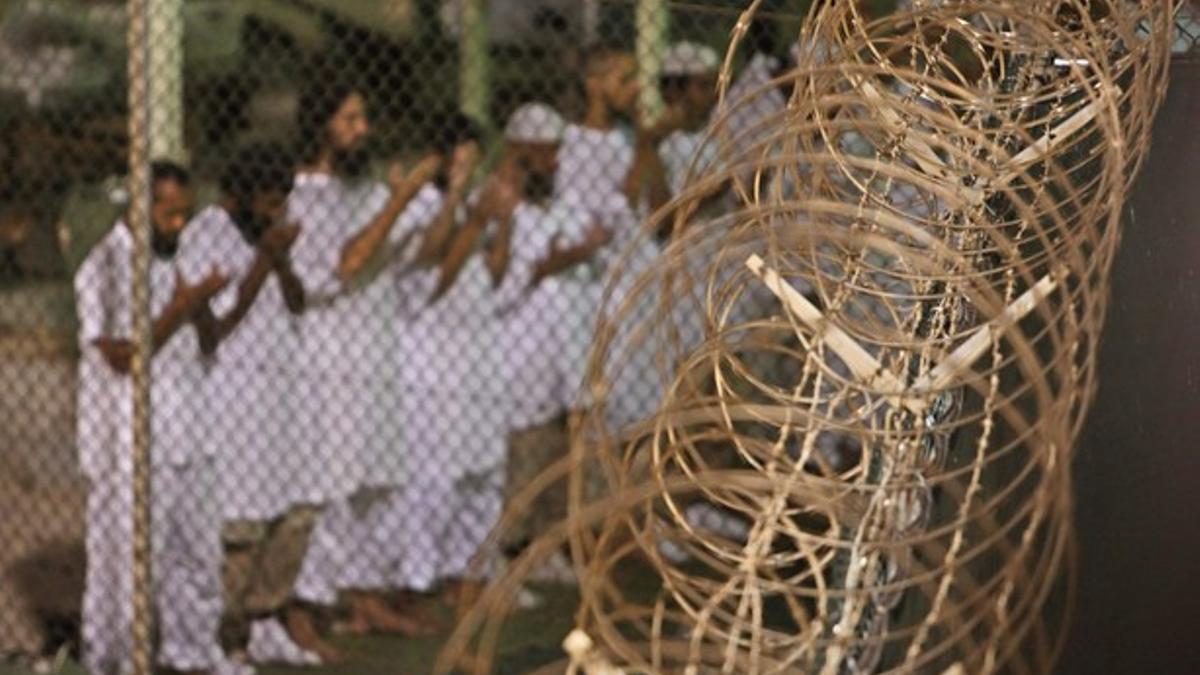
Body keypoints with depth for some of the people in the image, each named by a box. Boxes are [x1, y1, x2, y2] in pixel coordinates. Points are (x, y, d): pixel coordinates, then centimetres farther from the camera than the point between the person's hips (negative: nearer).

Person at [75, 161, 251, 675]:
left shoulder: (170, 261, 12)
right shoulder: (104, 266, -12)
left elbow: (207, 342, 15)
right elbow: (122, 354, -20)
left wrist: (199, 304, -6)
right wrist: (183, 304, -23)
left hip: (182, 433, 8)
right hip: (128, 444, -8)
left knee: (197, 546, 14)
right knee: (129, 554, -2)